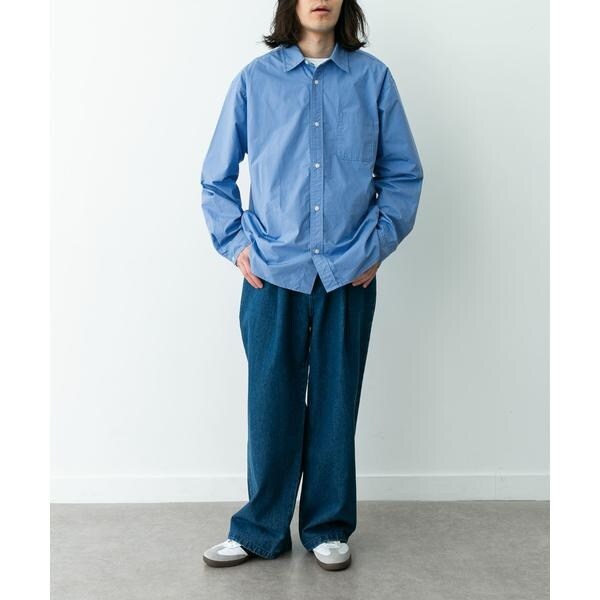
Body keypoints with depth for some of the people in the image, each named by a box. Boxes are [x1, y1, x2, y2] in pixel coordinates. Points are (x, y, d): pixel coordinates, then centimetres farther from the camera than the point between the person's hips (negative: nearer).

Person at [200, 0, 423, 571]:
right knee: (271, 405, 6)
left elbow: (403, 173, 8)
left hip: (349, 274, 1)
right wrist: (236, 244, 1)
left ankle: (329, 528, 27)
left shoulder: (373, 78, 4)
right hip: (273, 273, 0)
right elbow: (216, 178, 9)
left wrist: (380, 241, 0)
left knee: (336, 406, 9)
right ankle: (261, 530, 24)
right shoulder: (254, 80, 3)